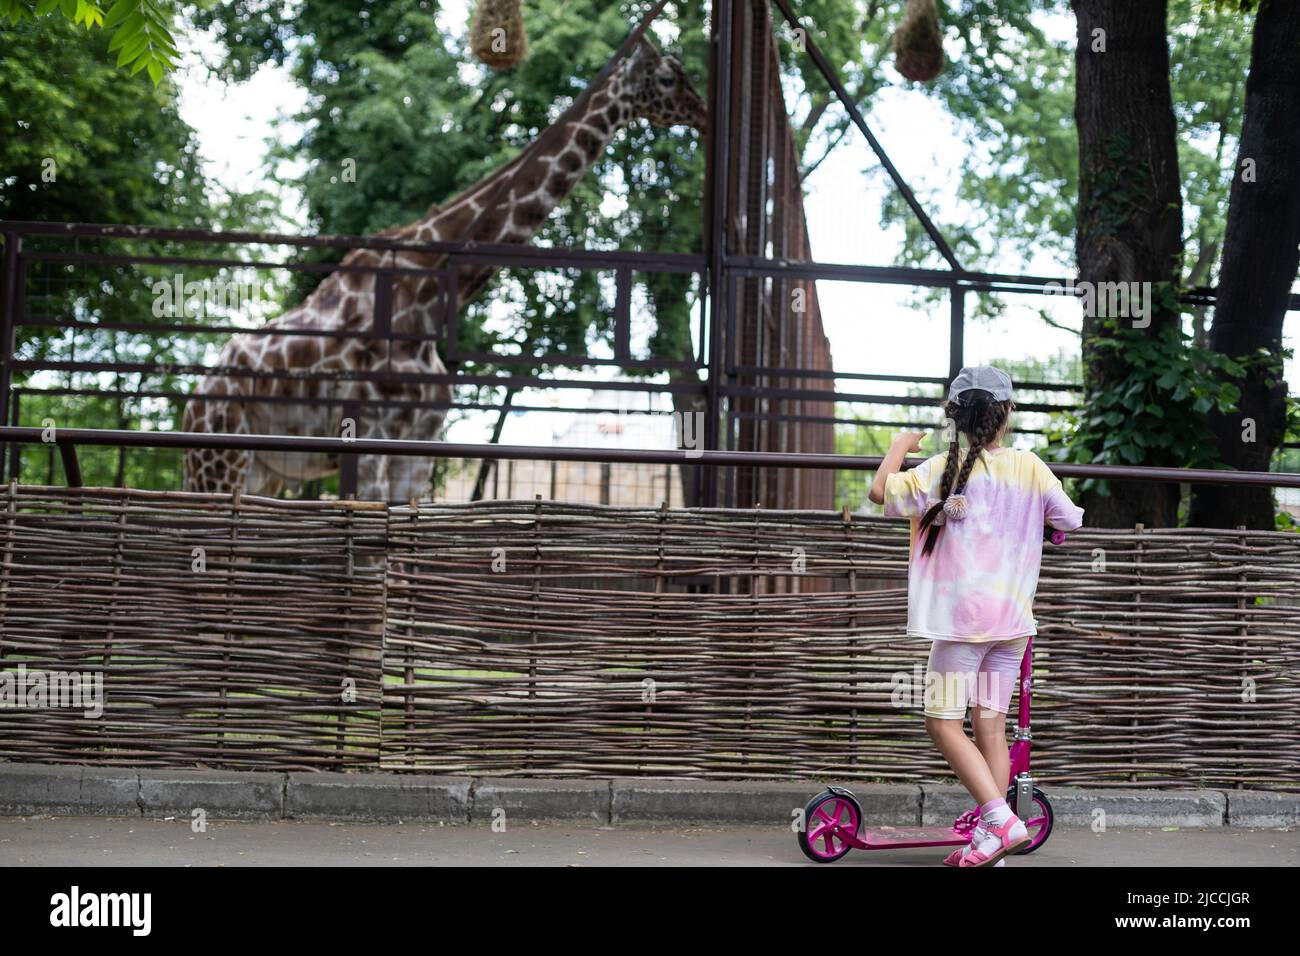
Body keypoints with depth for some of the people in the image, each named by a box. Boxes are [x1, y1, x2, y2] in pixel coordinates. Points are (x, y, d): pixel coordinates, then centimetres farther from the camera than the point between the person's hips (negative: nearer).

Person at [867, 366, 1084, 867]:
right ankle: (988, 842, 7)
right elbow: (1071, 520, 13)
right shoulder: (1030, 468, 2)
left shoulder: (943, 470, -9)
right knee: (991, 725, 8)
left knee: (943, 721, 0)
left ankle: (1000, 820, -14)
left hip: (962, 614, -5)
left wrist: (900, 447, 12)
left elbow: (881, 491, -6)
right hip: (1013, 617, 5)